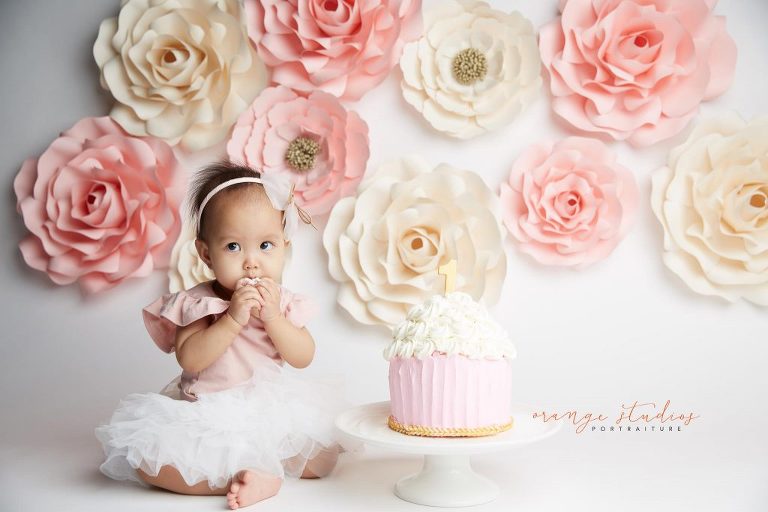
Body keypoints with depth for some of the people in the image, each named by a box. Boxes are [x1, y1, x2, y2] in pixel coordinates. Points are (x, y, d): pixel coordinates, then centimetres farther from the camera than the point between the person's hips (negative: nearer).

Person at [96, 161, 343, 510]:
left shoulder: (282, 301, 0)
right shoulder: (195, 303, -7)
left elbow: (303, 358, -7)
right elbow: (189, 359, -19)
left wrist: (271, 316, -20)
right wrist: (233, 318, -27)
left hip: (269, 414, 2)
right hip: (204, 417, -2)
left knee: (323, 456, -14)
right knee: (144, 459, -25)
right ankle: (242, 476, -26)